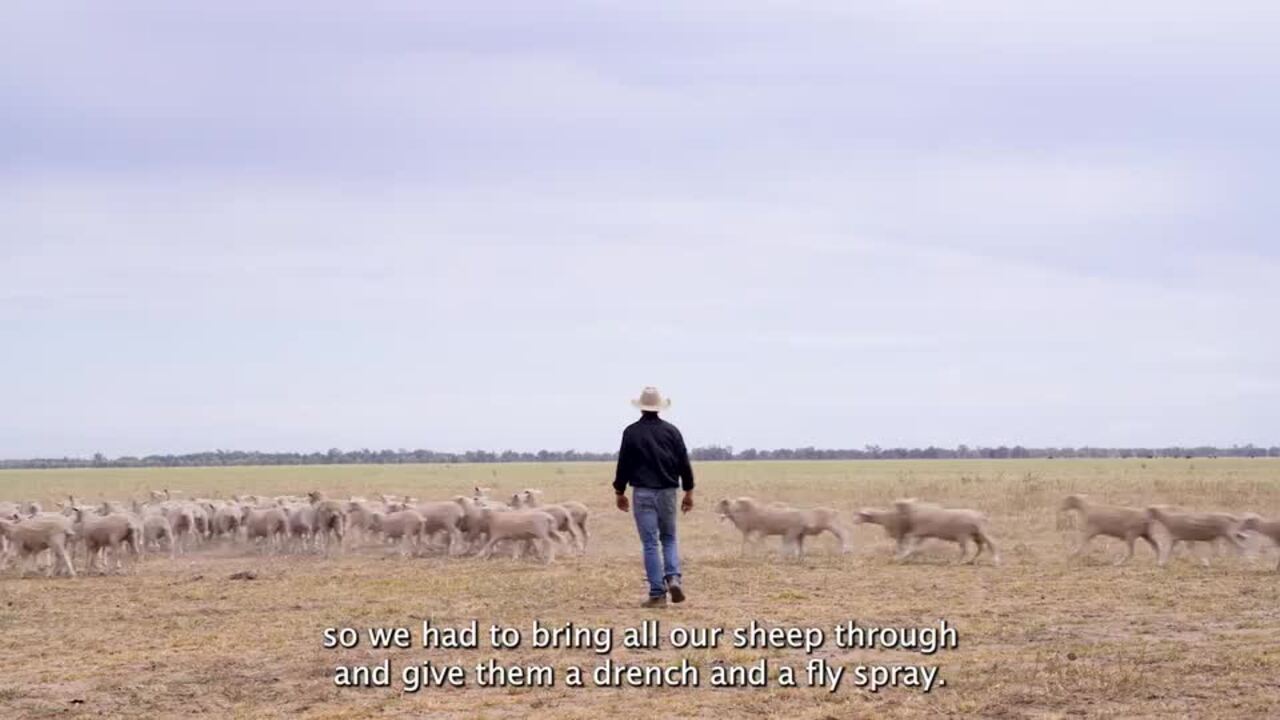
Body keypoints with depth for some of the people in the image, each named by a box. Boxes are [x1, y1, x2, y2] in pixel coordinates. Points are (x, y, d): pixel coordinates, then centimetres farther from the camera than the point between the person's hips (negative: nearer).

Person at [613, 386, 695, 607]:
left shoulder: (632, 432, -5)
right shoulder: (671, 431, 2)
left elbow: (623, 464, -2)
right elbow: (684, 463, 4)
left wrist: (620, 492, 9)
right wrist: (688, 492, 12)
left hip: (642, 493, -2)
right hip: (667, 492, 2)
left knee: (650, 543, 1)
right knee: (669, 538, 17)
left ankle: (657, 593, -2)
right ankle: (673, 578, -6)